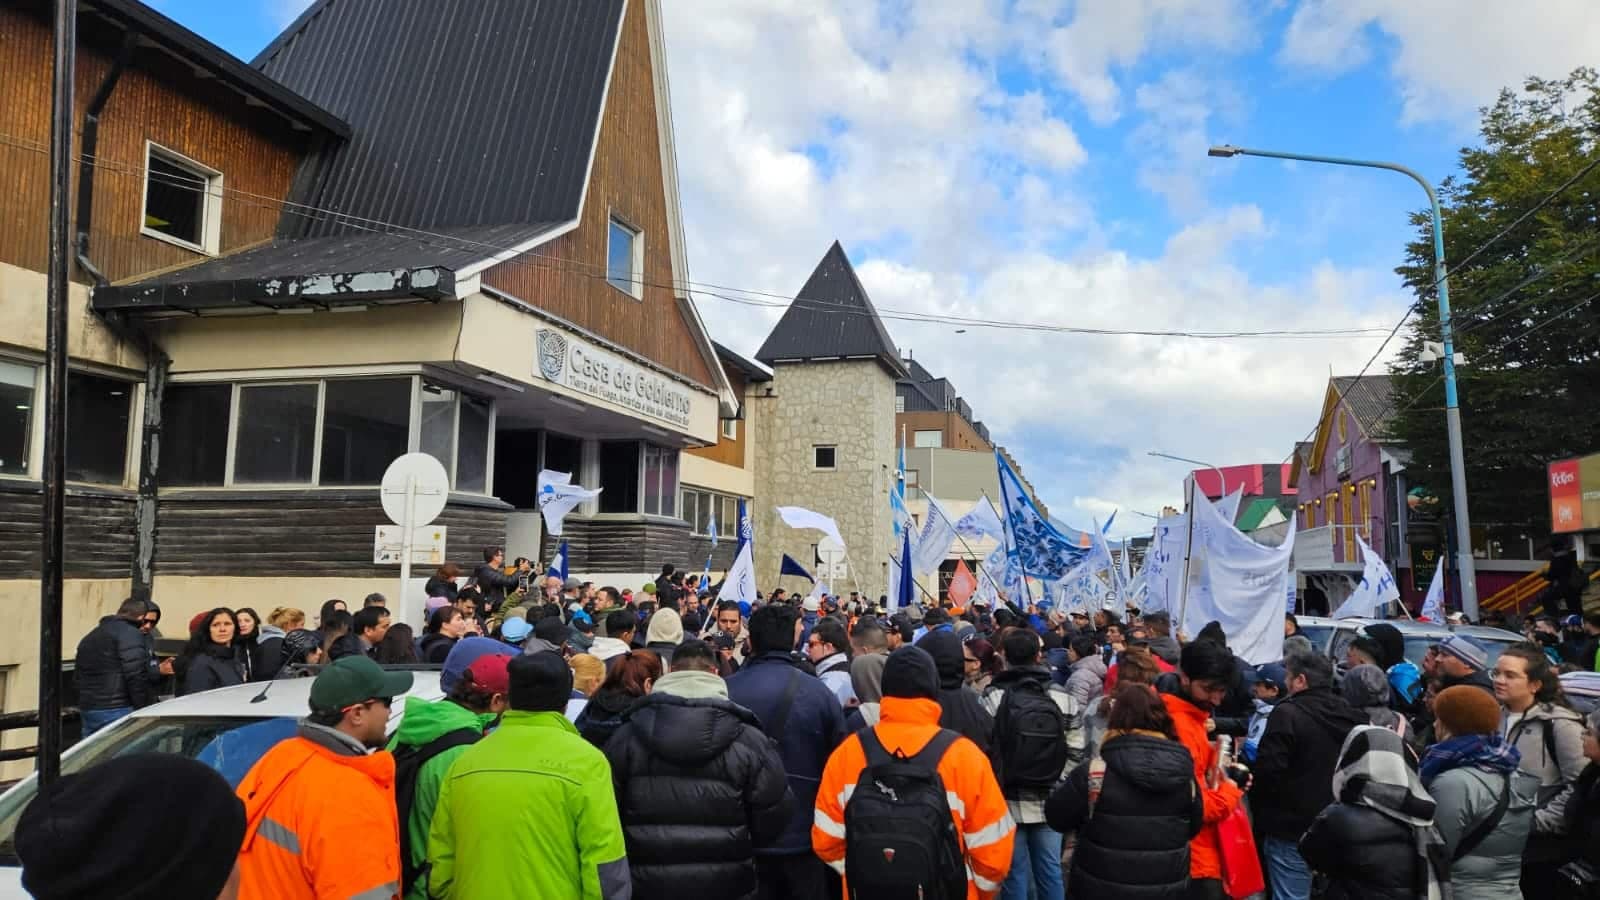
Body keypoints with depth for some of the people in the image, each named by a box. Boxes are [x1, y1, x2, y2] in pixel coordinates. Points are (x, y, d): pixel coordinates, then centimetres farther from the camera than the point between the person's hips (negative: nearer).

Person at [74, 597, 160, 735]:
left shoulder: (89, 637, 21)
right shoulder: (130, 634, -9)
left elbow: (79, 677, 24)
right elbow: (136, 676, -17)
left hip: (88, 708, 9)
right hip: (119, 710, -9)